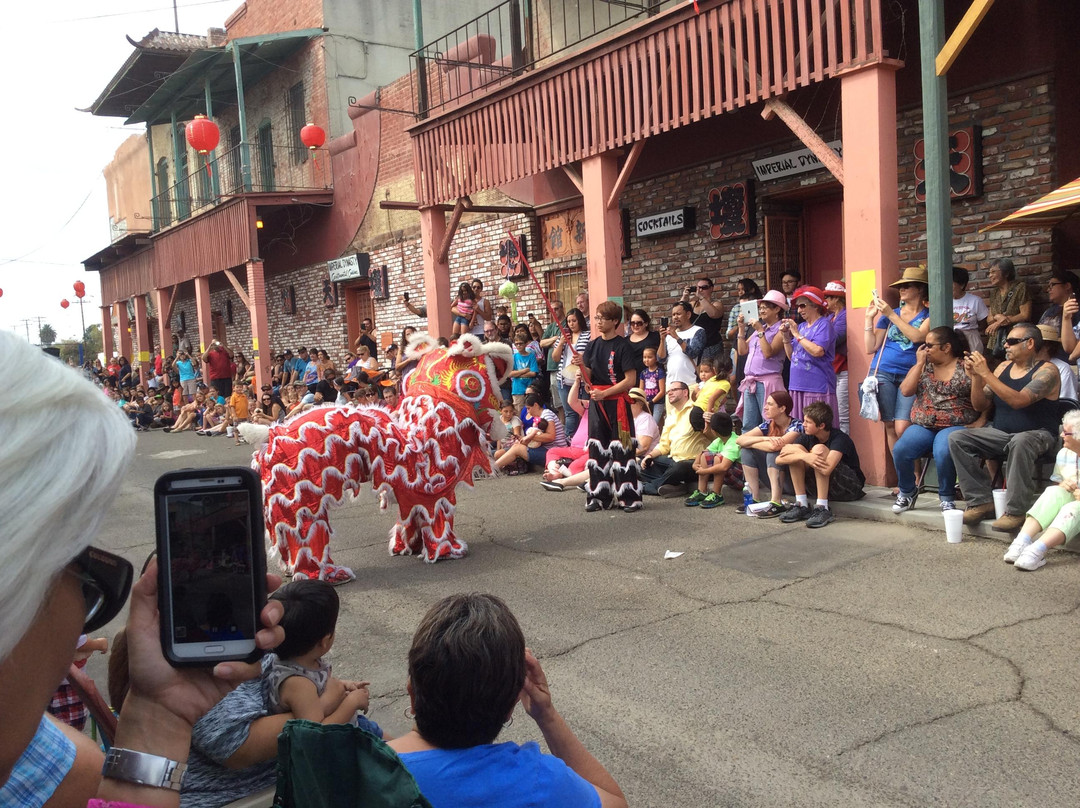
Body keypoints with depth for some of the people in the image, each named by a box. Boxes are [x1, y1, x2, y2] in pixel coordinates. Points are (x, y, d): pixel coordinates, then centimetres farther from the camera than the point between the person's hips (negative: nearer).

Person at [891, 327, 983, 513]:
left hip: (955, 426, -4)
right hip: (922, 426, 4)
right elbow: (906, 391, -1)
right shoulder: (922, 366, 14)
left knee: (943, 452, -35)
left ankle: (946, 498, -8)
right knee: (900, 450, -24)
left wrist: (980, 421, -17)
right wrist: (919, 363, -2)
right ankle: (907, 492, 4)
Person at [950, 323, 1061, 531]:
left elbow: (1018, 400, -25)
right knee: (957, 438, -16)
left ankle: (1015, 511, -31)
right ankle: (980, 502, -16)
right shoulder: (1003, 367, 11)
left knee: (1020, 441, -40)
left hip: (1036, 435, -6)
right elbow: (980, 405, 10)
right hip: (1000, 434, 6)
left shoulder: (1047, 371, -9)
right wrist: (976, 377, -5)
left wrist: (986, 373, -24)